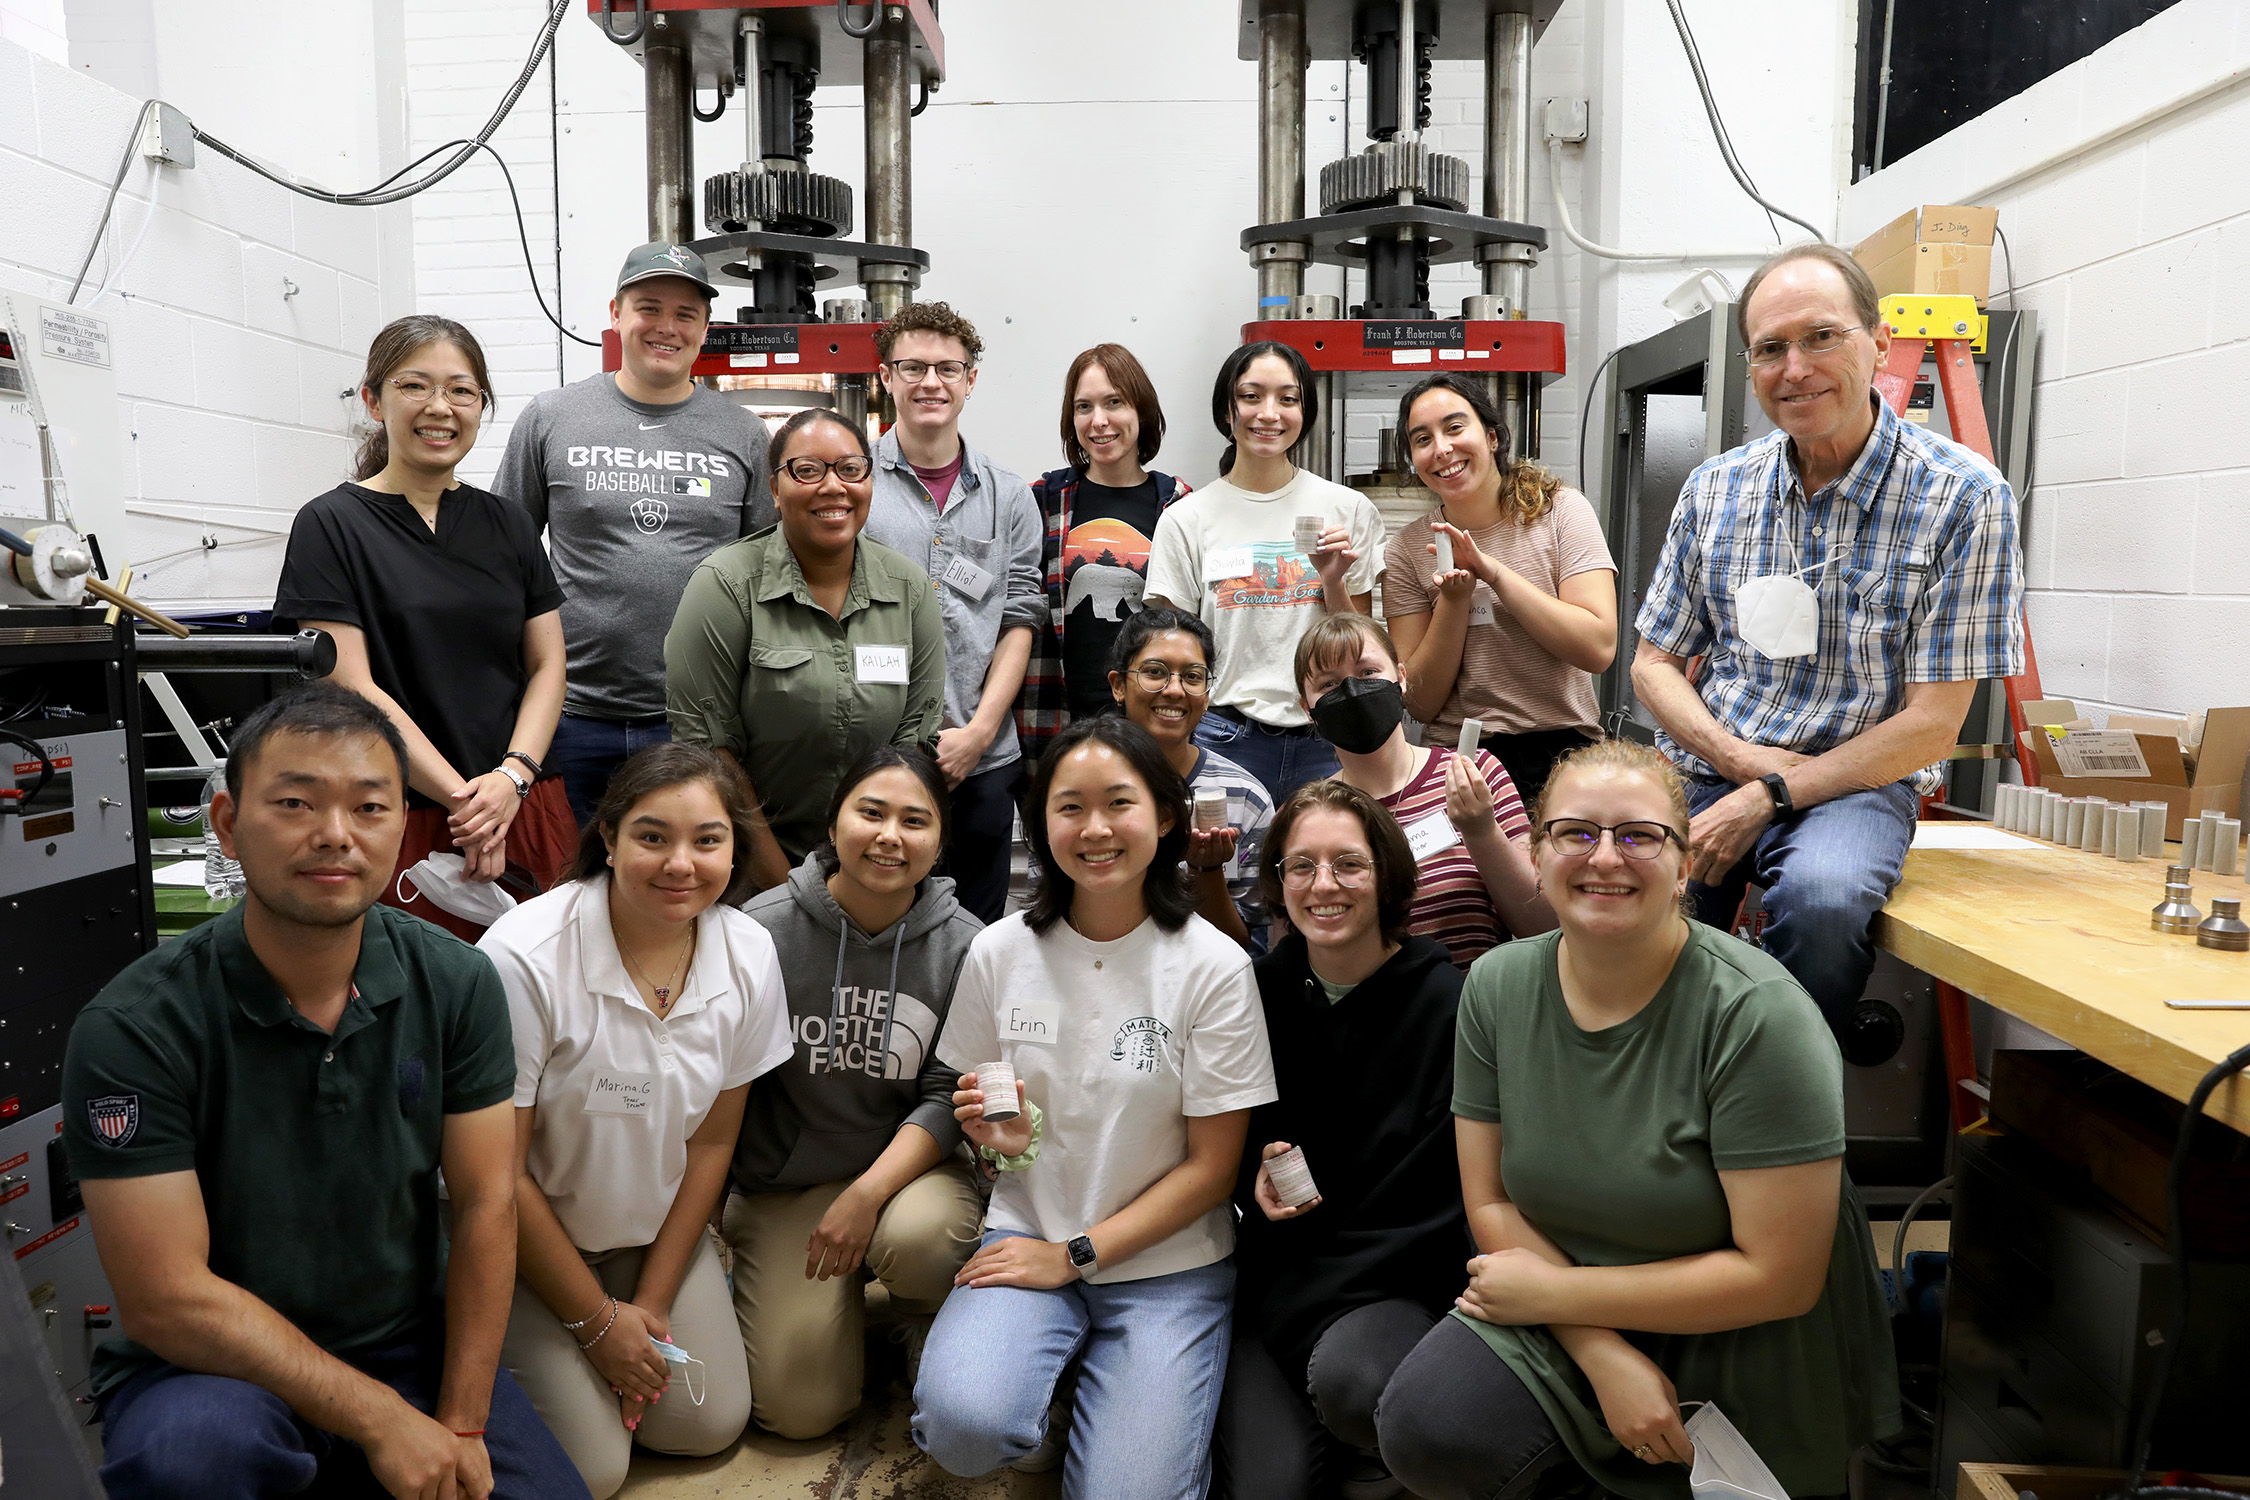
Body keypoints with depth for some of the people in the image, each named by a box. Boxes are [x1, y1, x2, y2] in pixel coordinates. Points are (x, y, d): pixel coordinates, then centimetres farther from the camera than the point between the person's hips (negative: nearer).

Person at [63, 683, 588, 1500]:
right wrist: (383, 1421, -19)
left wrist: (459, 1427, -10)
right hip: (209, 1369, -4)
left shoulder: (458, 984, -7)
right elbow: (169, 1299, -18)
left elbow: (485, 1204, -4)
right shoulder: (133, 1029, -17)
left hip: (408, 1342, 4)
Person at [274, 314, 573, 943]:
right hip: (404, 827, -3)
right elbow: (353, 689, -8)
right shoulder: (331, 525, 0)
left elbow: (547, 664, 9)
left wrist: (513, 776, -7)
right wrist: (463, 798, -12)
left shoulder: (506, 523, 13)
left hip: (525, 816, 4)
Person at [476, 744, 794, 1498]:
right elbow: (497, 1175, -20)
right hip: (525, 1236, -4)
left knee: (706, 1426, -1)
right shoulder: (522, 958, -29)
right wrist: (596, 1320, -11)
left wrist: (652, 1303, -2)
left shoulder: (749, 955, -15)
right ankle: (506, 1350, 19)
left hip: (657, 1229, 4)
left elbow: (712, 1140, -3)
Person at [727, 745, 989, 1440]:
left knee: (918, 1236, -35)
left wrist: (868, 1192, -20)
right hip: (785, 1181, 0)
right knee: (799, 1407, -10)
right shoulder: (764, 929, -11)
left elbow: (950, 1095, -8)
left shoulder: (964, 946, -9)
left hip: (914, 1166, 0)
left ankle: (927, 1325, 3)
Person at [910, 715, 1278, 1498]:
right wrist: (997, 1136, -14)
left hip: (1167, 1264, -1)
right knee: (962, 1423, -26)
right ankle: (1039, 1417, 9)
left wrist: (1076, 1255, -12)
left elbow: (1212, 1165, -7)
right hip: (1029, 1234, 1)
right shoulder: (1000, 951, -4)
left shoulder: (1214, 966, -11)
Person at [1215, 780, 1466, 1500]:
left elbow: (1450, 1183, -11)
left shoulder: (1447, 1000, -10)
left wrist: (1306, 1304, -14)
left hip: (1398, 1278, -2)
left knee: (1348, 1375, -34)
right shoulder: (1262, 992, 2)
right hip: (1281, 1270, 3)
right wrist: (1257, 1174, -8)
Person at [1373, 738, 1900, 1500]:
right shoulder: (1496, 986, -7)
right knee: (1424, 1428, -19)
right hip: (1570, 1321, 3)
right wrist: (1605, 1356, -18)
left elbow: (1779, 1276, -21)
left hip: (1738, 1352, -2)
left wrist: (1553, 1292, -16)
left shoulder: (1759, 1015, -22)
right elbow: (1491, 1203, -2)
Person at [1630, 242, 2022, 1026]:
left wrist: (1767, 797, -14)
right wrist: (1739, 758, -8)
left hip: (1855, 779, -3)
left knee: (1821, 900, -35)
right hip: (1703, 768, 3)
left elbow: (1932, 724, -8)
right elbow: (1654, 662, 11)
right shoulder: (1714, 488, 7)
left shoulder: (1962, 497, -5)